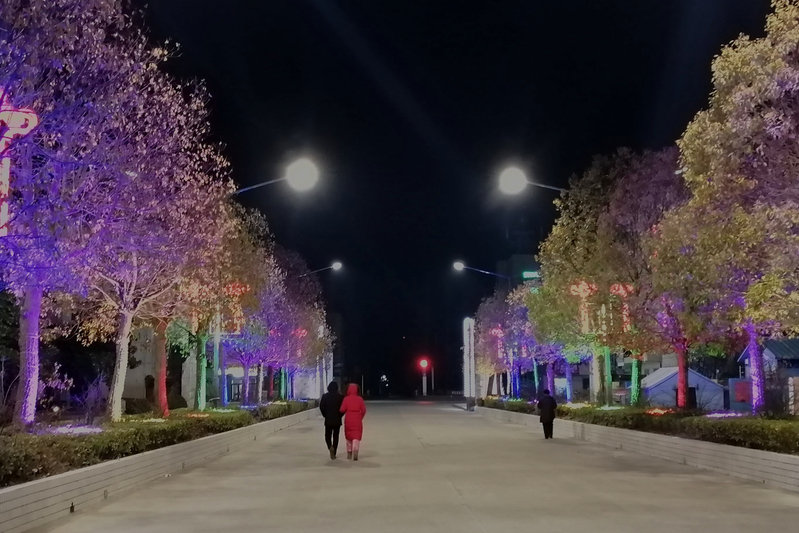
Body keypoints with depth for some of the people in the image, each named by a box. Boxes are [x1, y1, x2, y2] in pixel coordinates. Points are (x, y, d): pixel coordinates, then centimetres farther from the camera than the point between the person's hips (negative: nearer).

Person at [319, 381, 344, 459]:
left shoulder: (325, 396, -4)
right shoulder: (340, 396, -5)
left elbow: (321, 407, -6)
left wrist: (325, 415, 7)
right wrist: (340, 415, 7)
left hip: (328, 420, 0)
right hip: (337, 420, 0)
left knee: (328, 435, 11)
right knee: (335, 436, 9)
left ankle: (330, 447, -18)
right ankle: (334, 453, 8)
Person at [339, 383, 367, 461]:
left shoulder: (346, 399, -5)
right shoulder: (360, 399, -3)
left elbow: (342, 410, -8)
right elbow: (363, 410, -3)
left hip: (348, 420, 1)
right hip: (357, 420, 0)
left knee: (349, 436, 15)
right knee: (356, 436, 1)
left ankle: (349, 453, 23)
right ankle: (355, 451, -19)